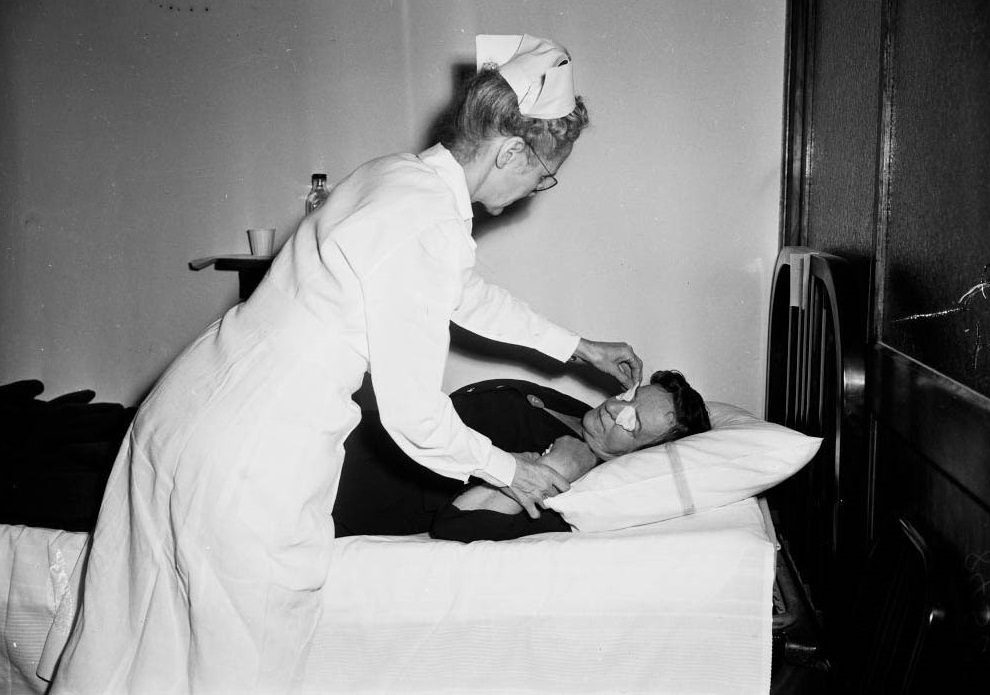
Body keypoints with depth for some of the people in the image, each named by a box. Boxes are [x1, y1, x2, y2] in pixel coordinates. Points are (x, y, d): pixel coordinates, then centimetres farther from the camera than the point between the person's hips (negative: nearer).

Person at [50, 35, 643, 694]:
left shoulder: (395, 173, 8)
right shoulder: (430, 229, -22)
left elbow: (467, 294, 25)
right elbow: (413, 417, -15)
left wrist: (579, 346, 33)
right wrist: (505, 469, 3)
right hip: (252, 467, -9)